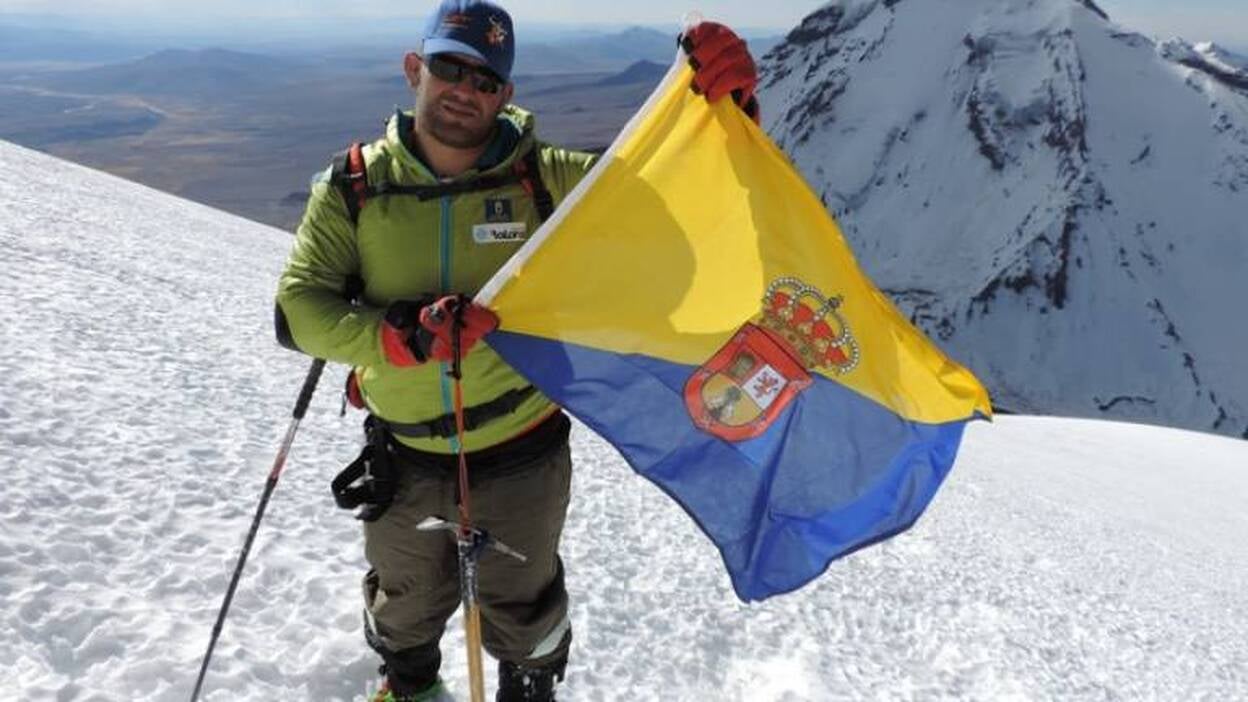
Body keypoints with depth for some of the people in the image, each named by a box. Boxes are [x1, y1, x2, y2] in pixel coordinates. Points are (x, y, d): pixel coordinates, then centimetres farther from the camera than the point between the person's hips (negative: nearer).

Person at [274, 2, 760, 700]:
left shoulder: (544, 177, -13)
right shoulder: (355, 189, -11)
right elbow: (300, 308, -14)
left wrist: (725, 101, -33)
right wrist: (403, 336, -30)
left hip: (522, 454, -1)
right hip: (407, 462, 2)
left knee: (523, 613, 23)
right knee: (406, 608, 30)